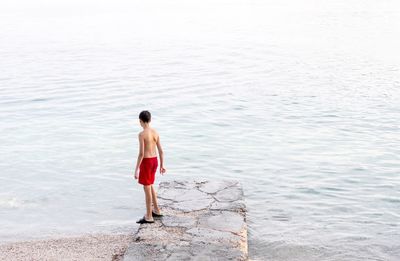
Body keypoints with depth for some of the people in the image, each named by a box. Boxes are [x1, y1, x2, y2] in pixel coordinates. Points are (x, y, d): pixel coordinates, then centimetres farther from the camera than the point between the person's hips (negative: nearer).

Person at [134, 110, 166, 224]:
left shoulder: (142, 134, -18)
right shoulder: (155, 132, 4)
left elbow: (141, 153, -20)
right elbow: (161, 151, 7)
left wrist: (136, 169, -16)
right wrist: (161, 165, 16)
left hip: (146, 162, -7)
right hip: (154, 160, 8)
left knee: (147, 188, 0)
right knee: (150, 186, 22)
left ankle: (149, 217, 7)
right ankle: (156, 210, 29)